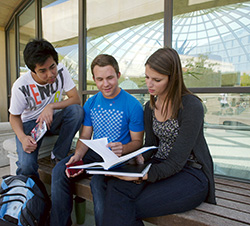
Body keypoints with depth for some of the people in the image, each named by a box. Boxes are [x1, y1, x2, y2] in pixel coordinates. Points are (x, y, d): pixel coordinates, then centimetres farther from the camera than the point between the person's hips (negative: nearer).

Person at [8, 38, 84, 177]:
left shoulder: (60, 71, -16)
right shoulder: (21, 86, -21)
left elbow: (76, 99, -17)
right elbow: (14, 116, -7)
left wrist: (51, 106, -32)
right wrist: (22, 137, -26)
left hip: (53, 119, 3)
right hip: (30, 123, -2)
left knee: (76, 110, -31)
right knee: (26, 166, -28)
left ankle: (59, 156, -15)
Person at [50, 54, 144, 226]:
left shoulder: (133, 105, -11)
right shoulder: (91, 103, 5)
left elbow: (137, 141, -5)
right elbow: (85, 137, 7)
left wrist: (123, 149, -27)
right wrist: (78, 155, -13)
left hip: (117, 158, -5)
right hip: (94, 153, 5)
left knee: (98, 181, -32)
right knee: (59, 171, -15)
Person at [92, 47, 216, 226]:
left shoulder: (192, 106, -16)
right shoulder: (150, 107, 6)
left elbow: (177, 162, -19)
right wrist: (140, 158, -10)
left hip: (191, 173, -5)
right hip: (159, 165, 5)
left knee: (129, 209, -23)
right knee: (116, 187, -24)